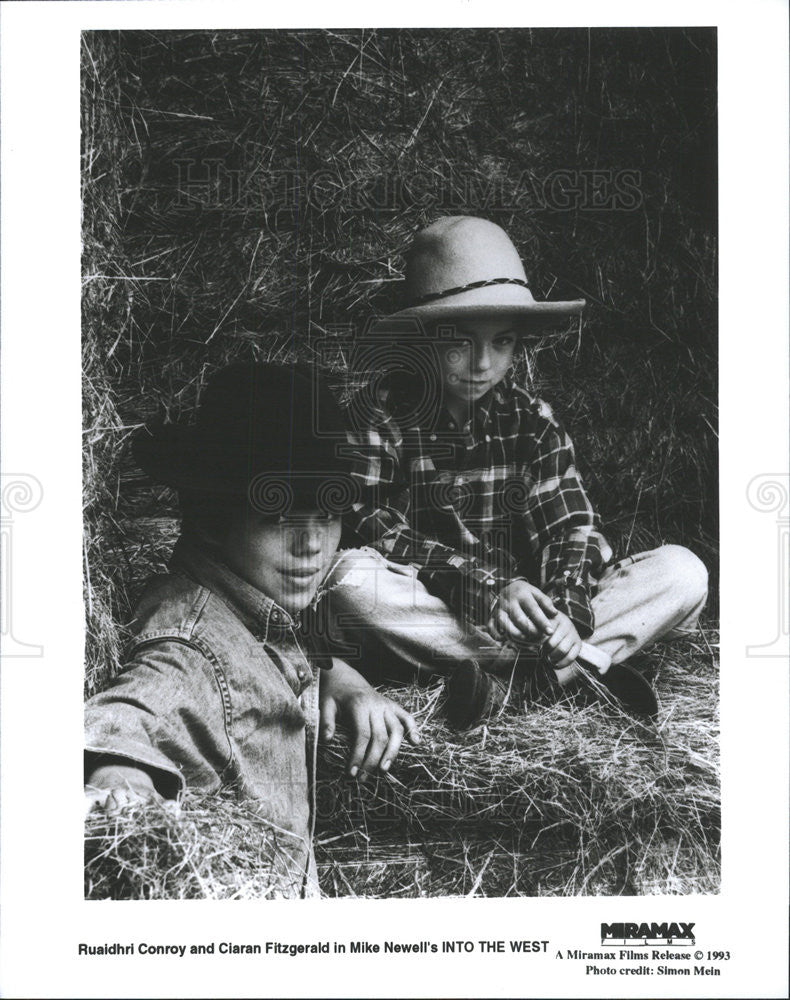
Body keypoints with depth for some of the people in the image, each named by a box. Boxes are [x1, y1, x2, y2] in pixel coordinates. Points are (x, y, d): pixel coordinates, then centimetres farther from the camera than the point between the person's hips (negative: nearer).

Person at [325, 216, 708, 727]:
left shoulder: (532, 419, 6)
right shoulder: (382, 416, -3)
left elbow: (572, 529, -2)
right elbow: (374, 533, -16)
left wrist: (566, 609, -25)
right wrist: (487, 589, -29)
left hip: (526, 607, 3)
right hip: (430, 611, -3)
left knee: (684, 572, -13)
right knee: (351, 578, -36)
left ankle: (509, 684, -29)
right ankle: (589, 664, -28)